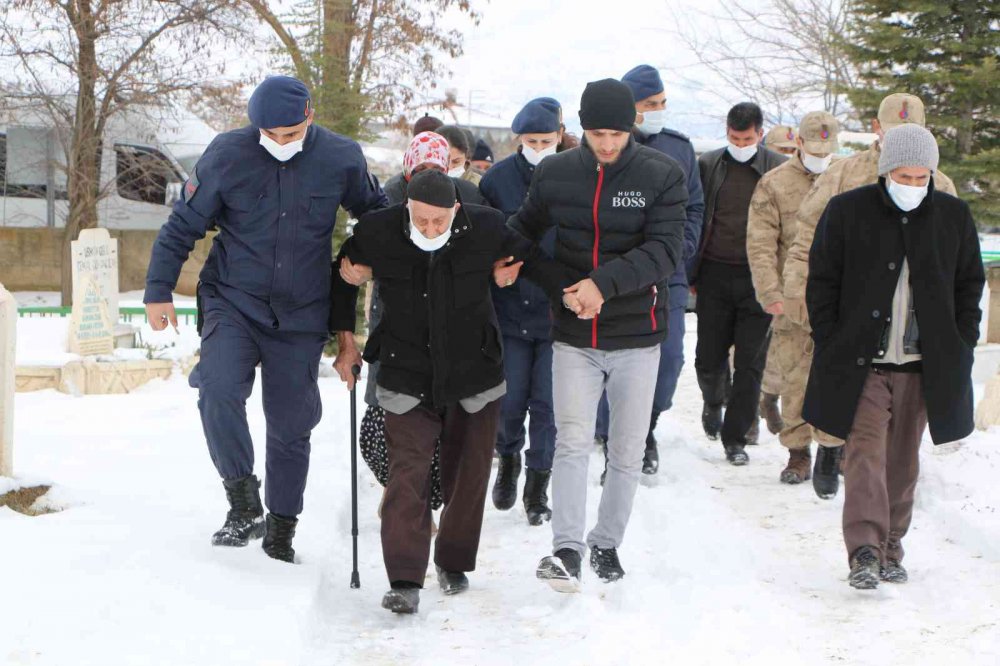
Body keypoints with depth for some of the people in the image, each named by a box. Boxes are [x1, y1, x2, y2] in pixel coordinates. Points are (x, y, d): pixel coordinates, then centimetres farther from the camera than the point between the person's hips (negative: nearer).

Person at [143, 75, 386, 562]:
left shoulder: (342, 158, -5)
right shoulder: (227, 154, -8)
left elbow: (376, 215, 15)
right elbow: (184, 224, 0)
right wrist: (159, 289, -4)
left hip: (301, 316, 1)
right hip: (233, 303, -1)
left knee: (290, 425, 6)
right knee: (219, 388, -27)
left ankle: (281, 531, 22)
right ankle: (243, 503, -14)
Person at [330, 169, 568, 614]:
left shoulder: (485, 228, -12)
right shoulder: (376, 234, -11)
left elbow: (530, 260, 7)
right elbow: (343, 279, 8)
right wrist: (344, 340, 8)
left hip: (474, 376, 1)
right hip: (407, 377, -1)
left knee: (468, 474, 9)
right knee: (408, 471, -12)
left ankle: (454, 563, 30)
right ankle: (405, 581, -11)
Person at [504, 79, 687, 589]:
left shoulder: (661, 175, -8)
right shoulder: (554, 173, 1)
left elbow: (665, 249, -17)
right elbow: (526, 227, 17)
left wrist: (604, 282, -28)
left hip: (637, 336, -1)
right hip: (574, 336, 1)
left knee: (627, 450, 9)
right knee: (572, 441, -11)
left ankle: (607, 542, 24)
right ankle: (567, 548, -12)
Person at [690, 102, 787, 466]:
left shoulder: (779, 169, 2)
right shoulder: (707, 165, 5)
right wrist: (691, 273, 4)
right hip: (715, 276, 1)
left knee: (750, 364, 1)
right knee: (709, 358, 4)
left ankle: (735, 438, 12)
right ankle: (713, 402, 36)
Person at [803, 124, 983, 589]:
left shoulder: (953, 215, 5)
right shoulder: (847, 211, -3)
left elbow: (969, 284, 14)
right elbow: (821, 284, 2)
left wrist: (961, 347, 5)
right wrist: (832, 349, -4)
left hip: (923, 365, 3)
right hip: (862, 361, -3)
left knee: (902, 459, 10)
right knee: (866, 450, -14)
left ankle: (890, 549, 20)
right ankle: (865, 549, -19)